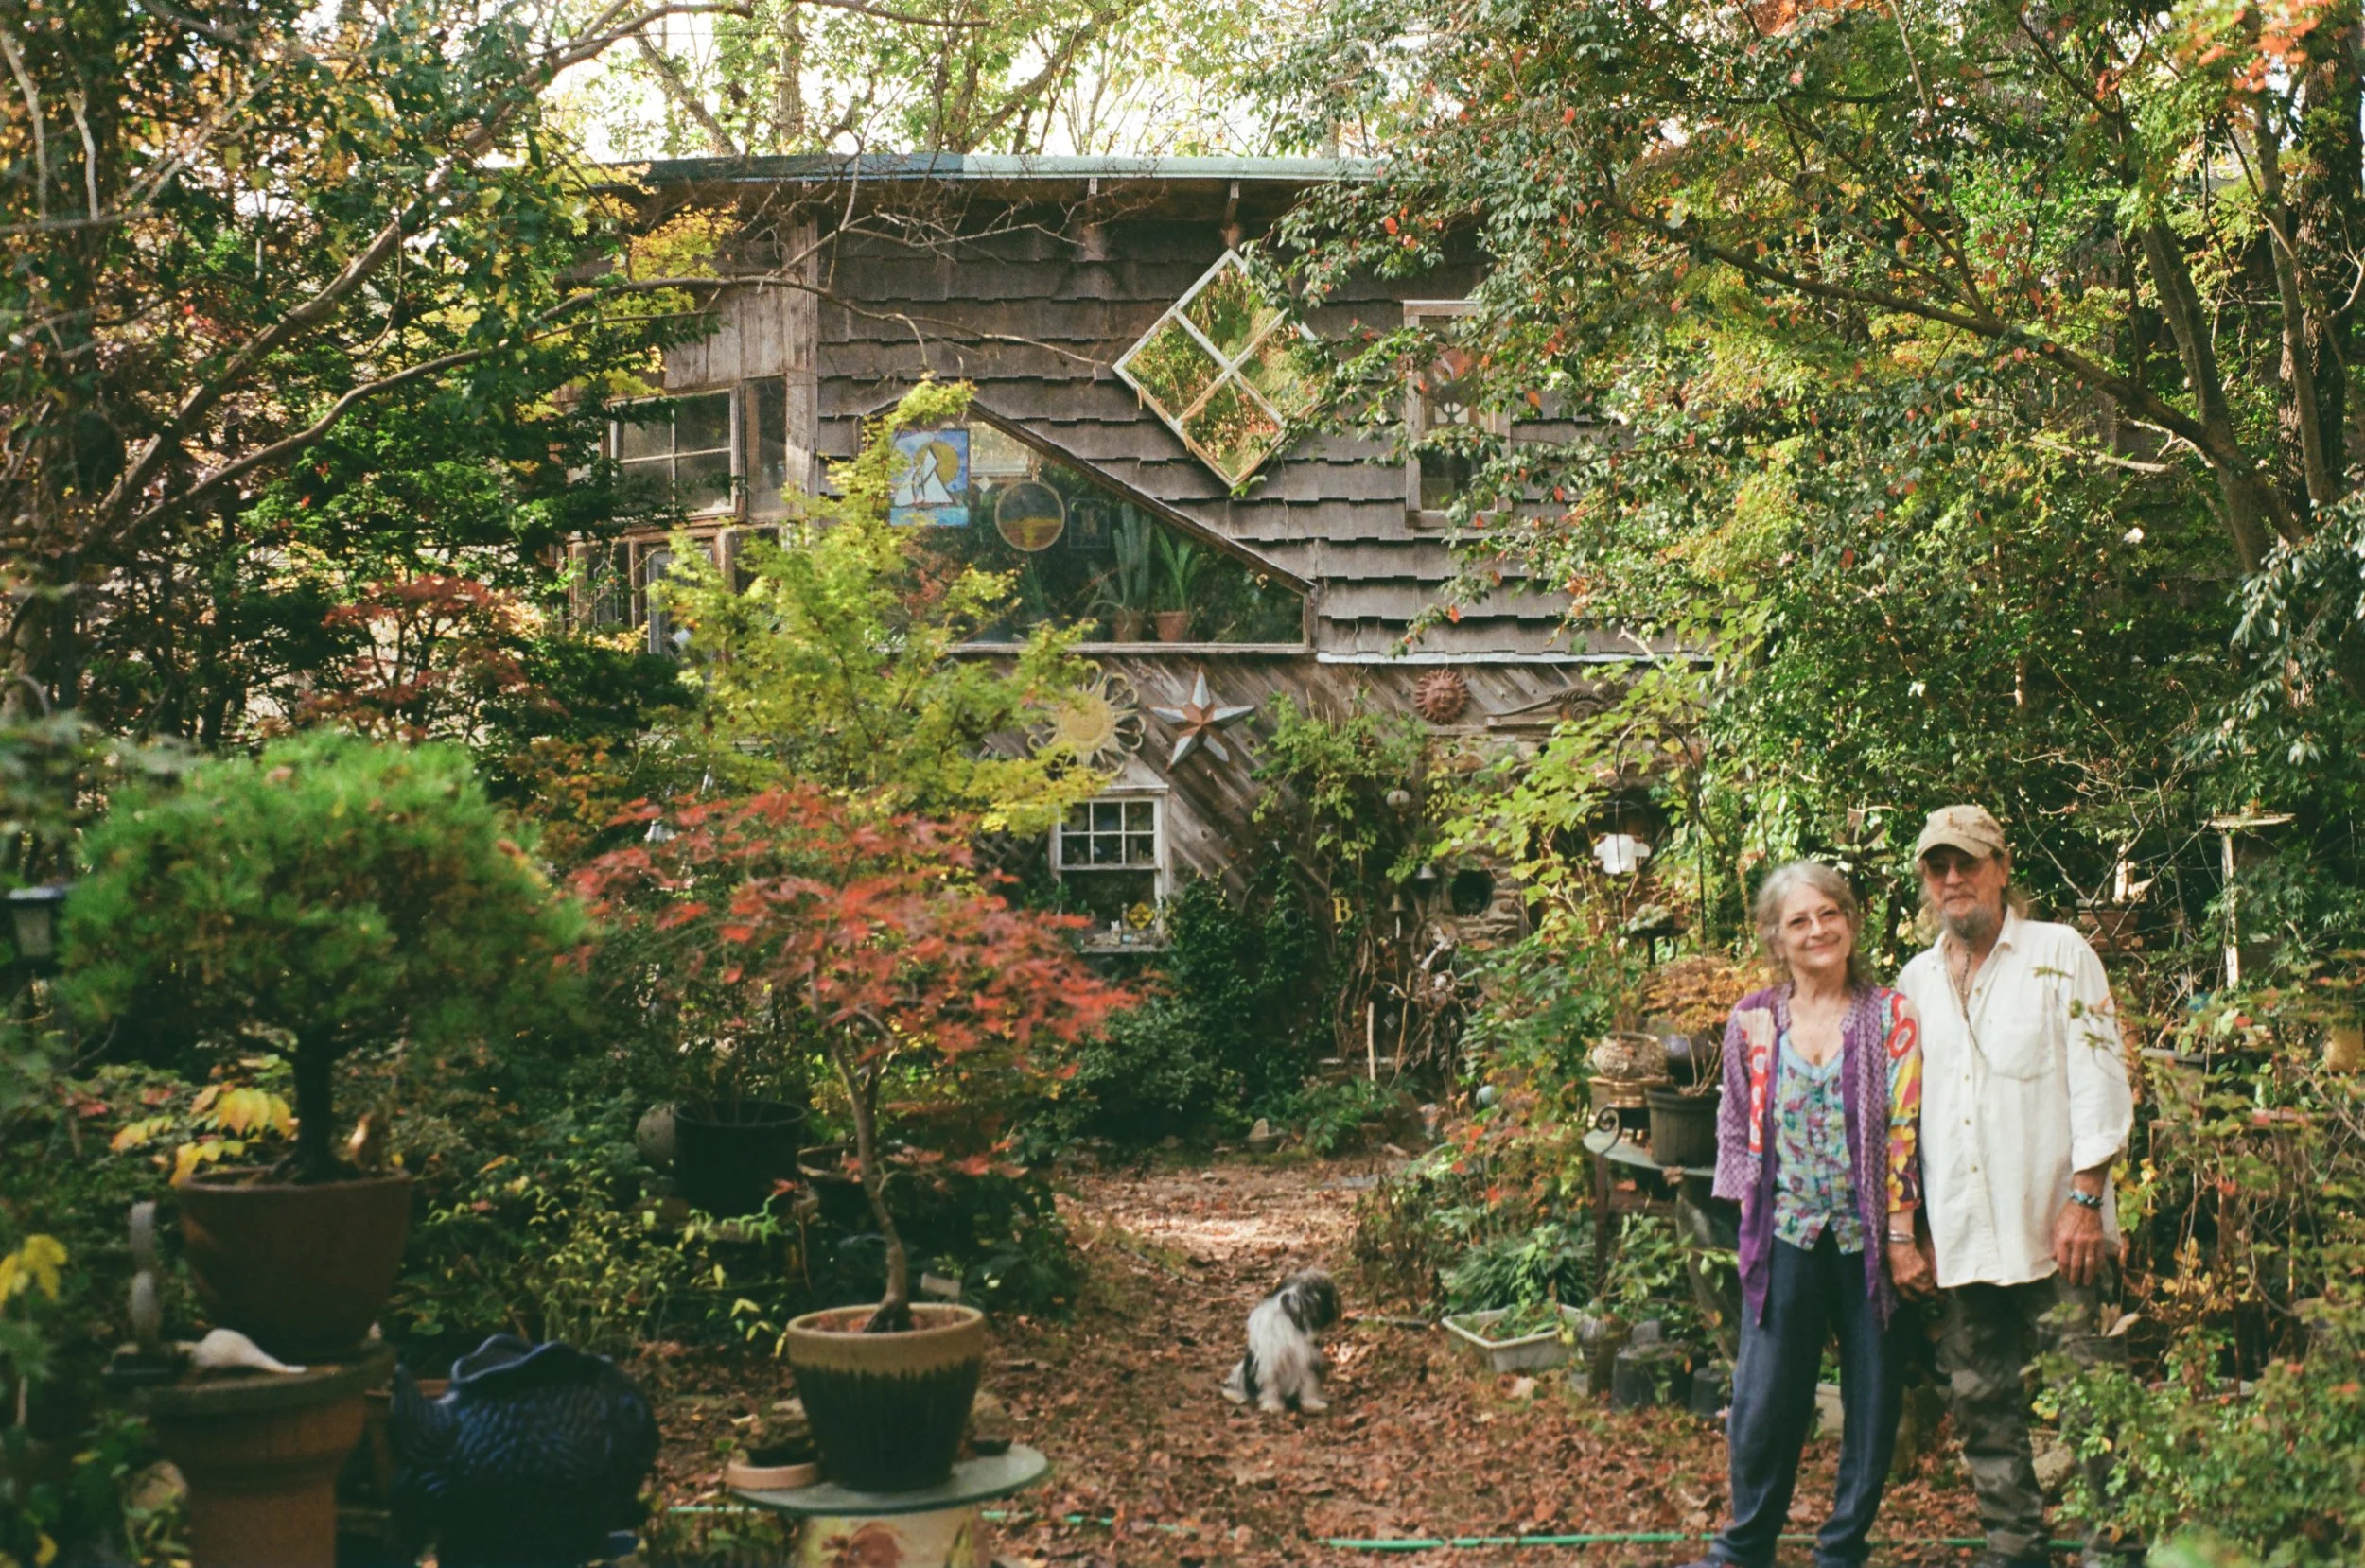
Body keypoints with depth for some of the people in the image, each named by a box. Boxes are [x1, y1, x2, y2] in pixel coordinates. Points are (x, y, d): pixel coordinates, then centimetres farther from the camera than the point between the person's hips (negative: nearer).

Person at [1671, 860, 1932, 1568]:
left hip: (1869, 1242, -1)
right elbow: (1736, 1129, 10)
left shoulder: (1890, 1017, -3)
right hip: (1785, 1241, 1)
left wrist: (1900, 1237, -9)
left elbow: (1904, 1130, -5)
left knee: (1873, 1402, 7)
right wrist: (1752, 1208, 2)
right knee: (1765, 1401, 4)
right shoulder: (1752, 1021, 3)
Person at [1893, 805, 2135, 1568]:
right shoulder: (1916, 980, 14)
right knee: (1981, 1403, 8)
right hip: (1962, 1237, 4)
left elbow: (2099, 1080, -3)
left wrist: (2085, 1199, -11)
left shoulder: (2060, 953, 2)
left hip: (2053, 1228, -4)